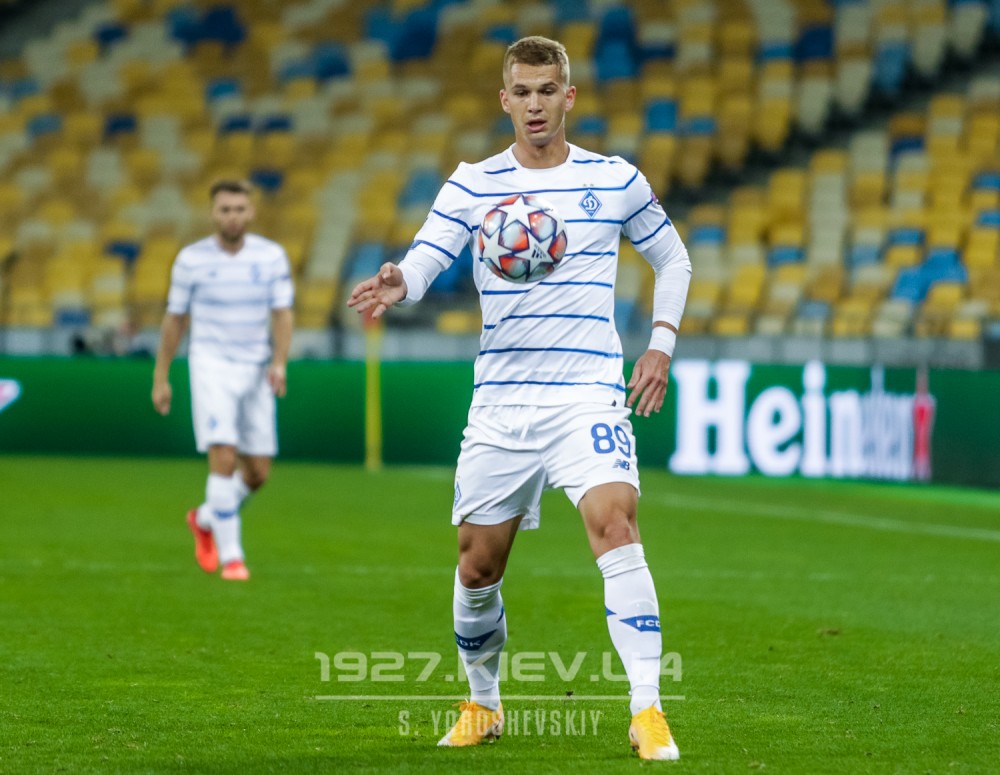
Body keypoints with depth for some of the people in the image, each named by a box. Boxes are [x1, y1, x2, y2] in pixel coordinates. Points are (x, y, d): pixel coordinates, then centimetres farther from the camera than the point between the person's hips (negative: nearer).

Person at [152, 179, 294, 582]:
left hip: (256, 370, 3)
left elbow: (282, 314, -2)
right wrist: (161, 378, 7)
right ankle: (231, 556, -12)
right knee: (224, 457, -19)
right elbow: (174, 319, 6)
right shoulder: (191, 259, -2)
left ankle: (206, 519, 34)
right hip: (211, 367, -3)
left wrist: (279, 362, -19)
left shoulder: (272, 256, 0)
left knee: (258, 473, 5)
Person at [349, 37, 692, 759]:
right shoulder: (472, 185, 3)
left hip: (589, 391, -2)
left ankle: (648, 712, -22)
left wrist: (661, 345, 6)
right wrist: (397, 284, -35)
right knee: (477, 567, 5)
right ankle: (483, 705, 31)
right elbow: (426, 258, -11)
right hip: (501, 401, 2)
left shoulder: (617, 180, 5)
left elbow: (673, 259, 19)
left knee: (614, 524, -24)